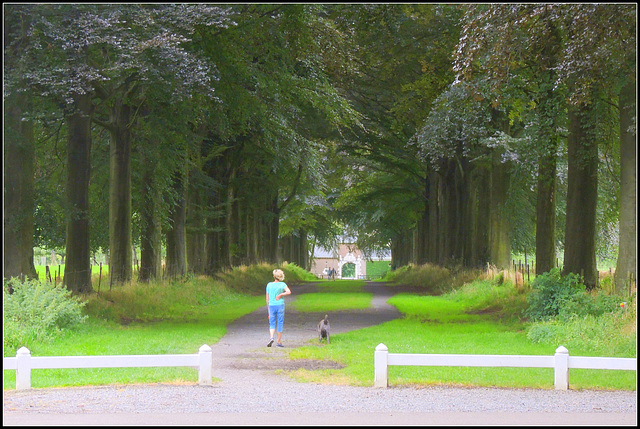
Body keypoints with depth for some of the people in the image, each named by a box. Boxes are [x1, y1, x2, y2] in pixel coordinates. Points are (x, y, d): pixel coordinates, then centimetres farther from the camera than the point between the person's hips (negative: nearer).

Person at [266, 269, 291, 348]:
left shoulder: (269, 285, 4)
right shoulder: (282, 284, -2)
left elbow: (267, 298, 7)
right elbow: (289, 292, -19)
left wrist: (268, 309, 15)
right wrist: (280, 295, -9)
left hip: (271, 306, 1)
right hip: (280, 305, -1)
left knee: (272, 324, 8)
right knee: (280, 324, 8)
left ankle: (271, 337, -18)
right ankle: (279, 342, 10)